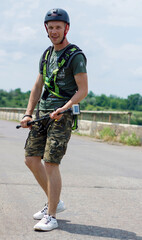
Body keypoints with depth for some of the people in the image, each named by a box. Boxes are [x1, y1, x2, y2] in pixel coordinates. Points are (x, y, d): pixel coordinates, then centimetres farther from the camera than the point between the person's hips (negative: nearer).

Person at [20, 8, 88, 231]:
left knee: (51, 163, -13)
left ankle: (51, 216, -5)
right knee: (31, 159, 5)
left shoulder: (76, 56, -8)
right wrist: (28, 114, 10)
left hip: (62, 115, -8)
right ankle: (54, 202, 21)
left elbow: (83, 90, -12)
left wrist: (63, 108, -24)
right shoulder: (46, 54, 15)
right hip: (43, 113, 8)